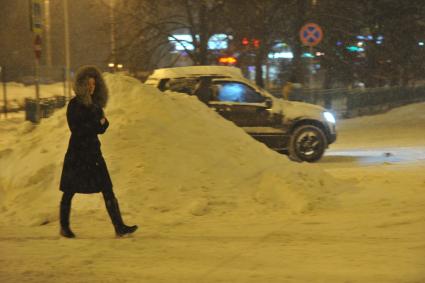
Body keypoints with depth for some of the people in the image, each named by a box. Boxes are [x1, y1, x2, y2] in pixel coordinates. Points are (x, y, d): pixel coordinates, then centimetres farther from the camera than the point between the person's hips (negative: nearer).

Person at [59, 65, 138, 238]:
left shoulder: (96, 104, 11)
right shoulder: (74, 104, -8)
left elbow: (102, 127, 8)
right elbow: (76, 129, -15)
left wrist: (102, 123, -15)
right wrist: (97, 124, -10)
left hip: (93, 152, 6)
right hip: (76, 154, -5)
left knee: (107, 191, -3)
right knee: (69, 192, 5)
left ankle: (119, 227, -5)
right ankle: (64, 227, 21)